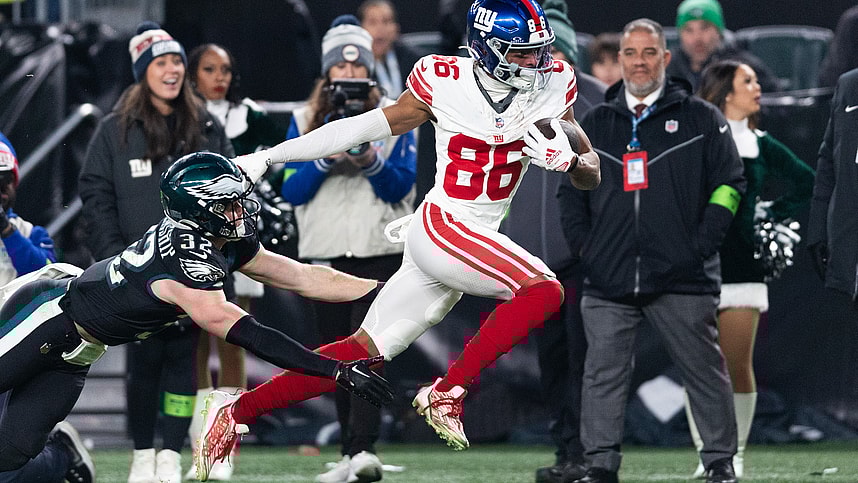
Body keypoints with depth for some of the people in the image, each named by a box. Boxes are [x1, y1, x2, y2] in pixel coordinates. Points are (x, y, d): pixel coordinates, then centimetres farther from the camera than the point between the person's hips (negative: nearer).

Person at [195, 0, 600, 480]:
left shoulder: (550, 88, 1)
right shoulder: (443, 84, -10)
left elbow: (593, 176, 6)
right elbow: (360, 129, 1)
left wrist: (567, 158, -19)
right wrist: (267, 157, 5)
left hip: (476, 241, 6)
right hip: (440, 226, -6)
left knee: (365, 351, 8)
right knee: (545, 291, -25)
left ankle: (240, 408, 16)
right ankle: (448, 394, -18)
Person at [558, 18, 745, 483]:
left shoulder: (700, 118, 4)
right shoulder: (596, 123, 13)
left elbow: (729, 183, 2)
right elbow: (570, 191, 18)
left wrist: (700, 244, -6)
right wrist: (584, 247, 5)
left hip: (681, 277, -2)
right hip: (607, 279, 2)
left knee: (704, 370, 2)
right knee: (603, 372, 0)